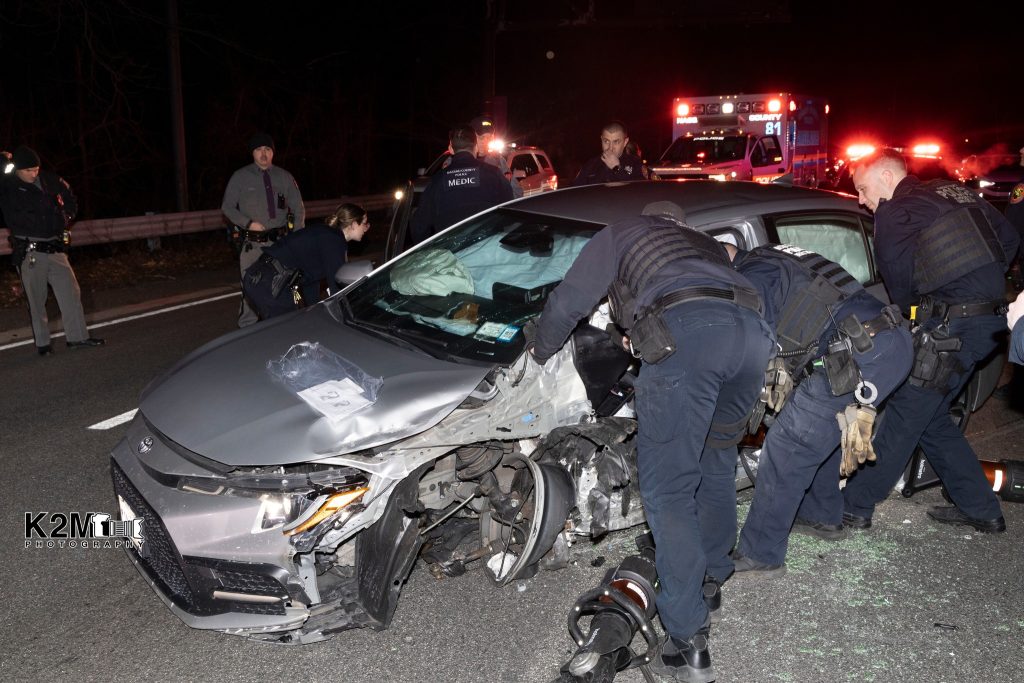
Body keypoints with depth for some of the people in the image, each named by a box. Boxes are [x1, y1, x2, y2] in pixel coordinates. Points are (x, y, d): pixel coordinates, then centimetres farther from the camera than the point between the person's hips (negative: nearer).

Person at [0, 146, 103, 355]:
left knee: (71, 291, 4)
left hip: (55, 249, 4)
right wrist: (50, 219, -11)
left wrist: (65, 218, 4)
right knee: (36, 298, 3)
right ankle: (42, 342, 13)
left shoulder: (49, 180, 6)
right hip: (29, 252, -4)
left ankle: (77, 337, 12)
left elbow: (70, 201, 20)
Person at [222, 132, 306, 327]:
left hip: (278, 241, 2)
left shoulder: (284, 177, 6)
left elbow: (298, 208, 10)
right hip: (251, 243, -2)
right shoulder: (240, 177, 1)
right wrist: (248, 223, -11)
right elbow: (227, 207, 4)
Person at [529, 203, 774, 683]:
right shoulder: (706, 244, 42)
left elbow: (566, 304, 27)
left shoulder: (620, 234, 29)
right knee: (716, 458, 27)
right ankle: (713, 575, 39)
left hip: (685, 330, -6)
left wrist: (541, 352, 45)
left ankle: (689, 641, -6)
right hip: (752, 329, 6)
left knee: (668, 488, -3)